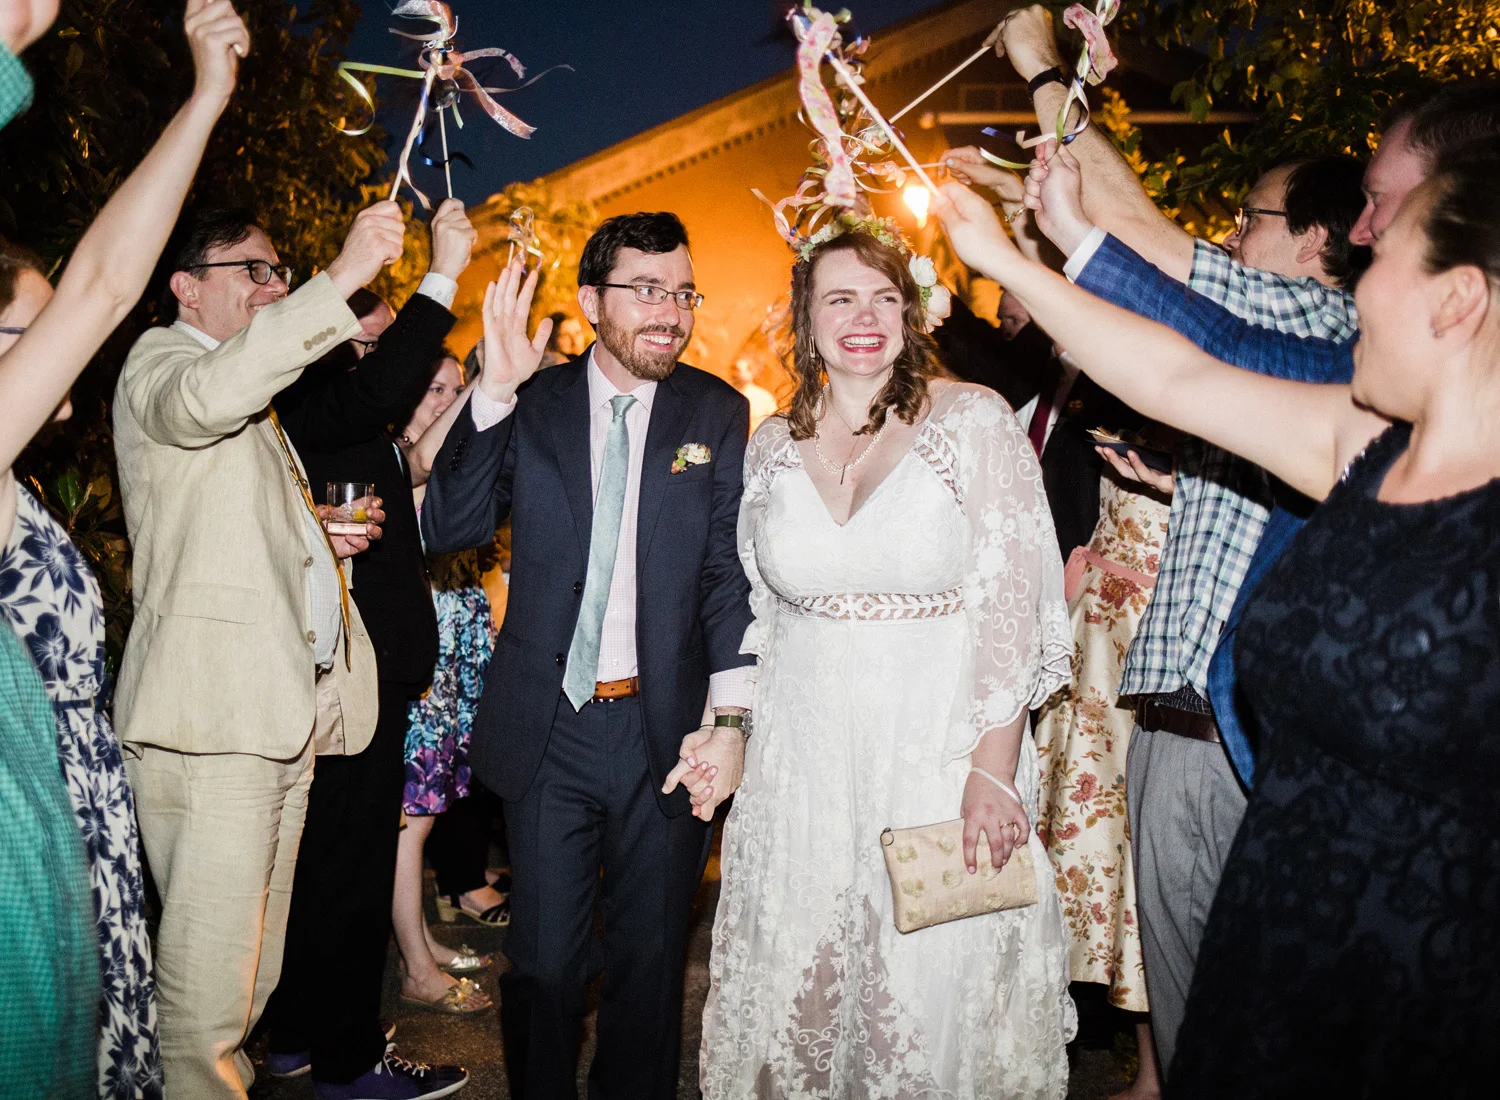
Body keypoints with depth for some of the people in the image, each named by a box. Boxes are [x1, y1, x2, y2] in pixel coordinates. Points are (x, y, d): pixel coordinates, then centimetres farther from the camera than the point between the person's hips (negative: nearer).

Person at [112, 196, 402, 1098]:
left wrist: (322, 530, 15)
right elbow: (204, 399, -28)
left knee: (254, 960, 15)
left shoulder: (258, 395, 26)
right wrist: (341, 279, -31)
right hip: (211, 712, -9)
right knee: (210, 962, -7)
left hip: (287, 709, 9)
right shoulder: (160, 360, -1)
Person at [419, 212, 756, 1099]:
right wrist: (495, 390, -18)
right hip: (549, 726, 0)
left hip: (665, 728, 0)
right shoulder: (533, 405, 1)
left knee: (650, 955, 15)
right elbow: (448, 531, -8)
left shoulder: (718, 413, 1)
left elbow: (732, 574, -3)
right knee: (544, 958, 12)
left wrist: (731, 716, -14)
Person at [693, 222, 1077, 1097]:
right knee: (795, 988, 15)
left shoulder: (975, 420, -7)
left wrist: (993, 774, -14)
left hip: (939, 753, -3)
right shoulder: (773, 445, 5)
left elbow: (1014, 608, -9)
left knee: (935, 986, 7)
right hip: (800, 763, 4)